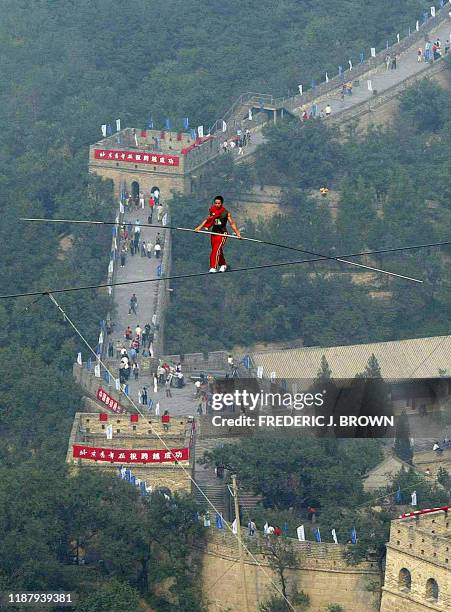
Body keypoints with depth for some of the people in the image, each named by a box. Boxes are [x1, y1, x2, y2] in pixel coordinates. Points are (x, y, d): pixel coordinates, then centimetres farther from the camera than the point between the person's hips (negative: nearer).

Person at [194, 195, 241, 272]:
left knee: (216, 250, -18)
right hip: (214, 233, 5)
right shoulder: (212, 211, 4)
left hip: (222, 234, -5)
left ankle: (213, 267, -22)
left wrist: (237, 233, -6)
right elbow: (207, 220, 16)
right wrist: (199, 227, 10)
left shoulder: (226, 213, -5)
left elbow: (232, 223, 0)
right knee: (219, 251, 15)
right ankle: (223, 265, 37)